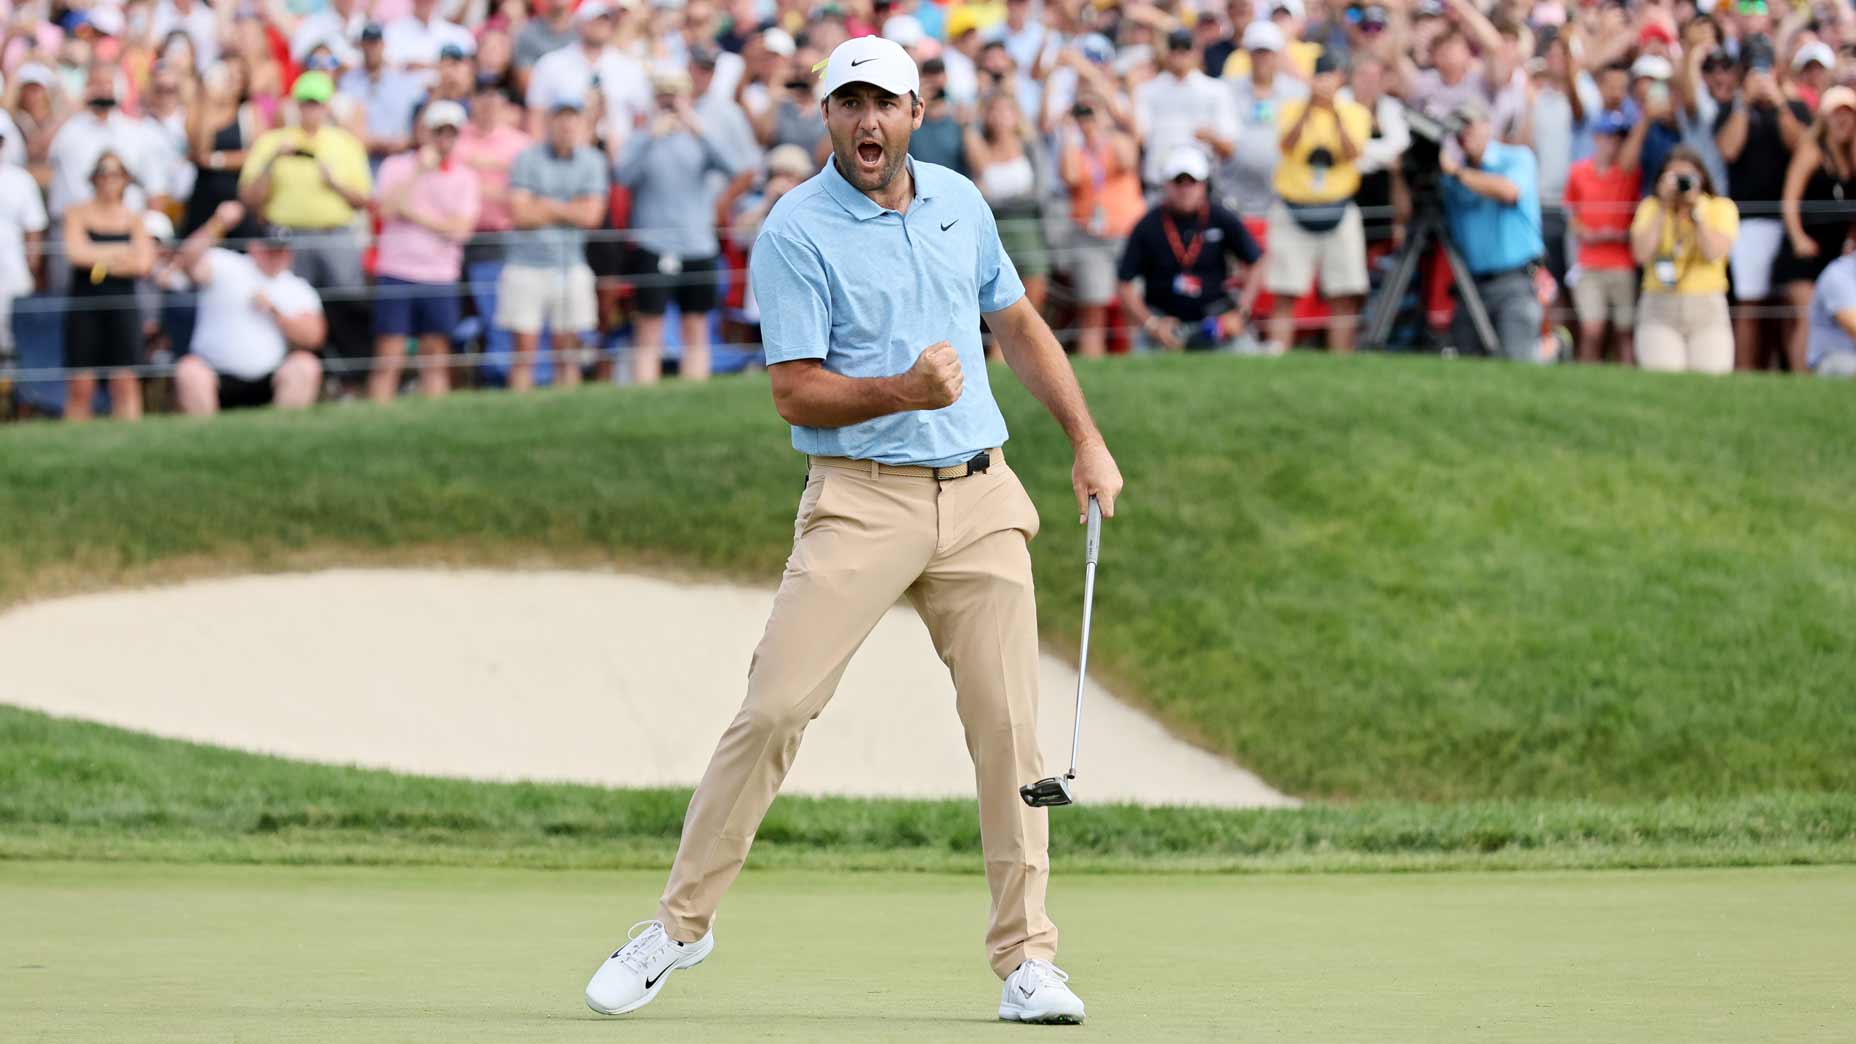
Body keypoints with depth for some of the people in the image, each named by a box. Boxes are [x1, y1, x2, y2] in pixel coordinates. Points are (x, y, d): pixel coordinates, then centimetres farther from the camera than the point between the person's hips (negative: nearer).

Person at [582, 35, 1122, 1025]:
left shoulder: (959, 201, 10)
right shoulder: (795, 233, -7)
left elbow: (1019, 325, 22)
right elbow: (795, 392, -11)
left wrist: (1087, 442, 16)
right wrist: (904, 391, -26)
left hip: (981, 498, 4)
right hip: (862, 499, -4)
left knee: (1008, 727, -1)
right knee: (773, 709, -10)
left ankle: (1026, 960, 6)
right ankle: (681, 922, 4)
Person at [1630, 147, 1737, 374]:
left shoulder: (1721, 208, 6)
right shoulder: (1651, 207, 10)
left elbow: (1714, 253, -10)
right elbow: (1642, 254, -6)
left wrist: (1695, 209, -11)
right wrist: (1664, 208, -6)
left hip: (1707, 310, -1)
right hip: (1659, 307, 1)